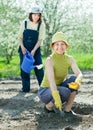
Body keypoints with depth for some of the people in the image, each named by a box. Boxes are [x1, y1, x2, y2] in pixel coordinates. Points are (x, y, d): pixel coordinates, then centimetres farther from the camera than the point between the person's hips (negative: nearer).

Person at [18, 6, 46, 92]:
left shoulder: (41, 25, -5)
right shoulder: (25, 23, -1)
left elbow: (40, 39, -9)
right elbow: (20, 37, 2)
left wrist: (33, 51, -18)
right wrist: (22, 47, -13)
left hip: (35, 50, -1)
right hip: (24, 49, 2)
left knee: (39, 69, -4)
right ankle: (25, 88, 7)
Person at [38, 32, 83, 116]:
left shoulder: (69, 59, -6)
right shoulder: (49, 60, -23)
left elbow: (79, 74, -18)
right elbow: (51, 80, -35)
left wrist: (77, 82, -42)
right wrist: (57, 98, -48)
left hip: (58, 89, 5)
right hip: (45, 92, -5)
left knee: (74, 79, -21)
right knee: (65, 92, -35)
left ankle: (67, 109, -10)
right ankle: (49, 106, -4)